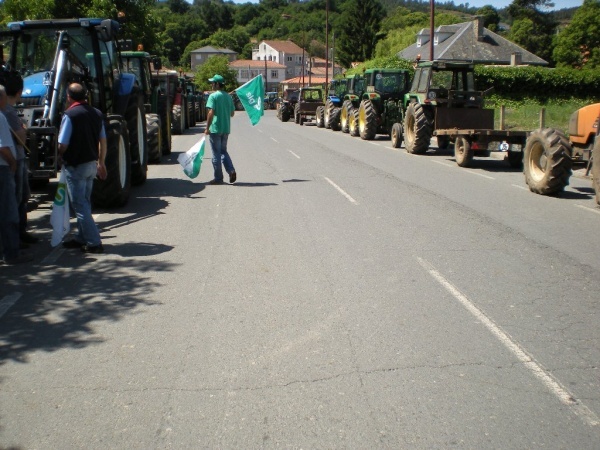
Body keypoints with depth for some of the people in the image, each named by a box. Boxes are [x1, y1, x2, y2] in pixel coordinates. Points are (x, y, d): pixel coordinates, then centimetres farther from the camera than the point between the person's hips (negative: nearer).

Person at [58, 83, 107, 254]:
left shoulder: (70, 115, -16)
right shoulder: (96, 113, 5)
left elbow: (63, 145, -18)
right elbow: (103, 141, 10)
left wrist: (61, 156, 3)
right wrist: (101, 162, 20)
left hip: (75, 166, -7)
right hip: (92, 164, 7)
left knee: (80, 205, -1)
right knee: (85, 203, 18)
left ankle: (94, 242, -4)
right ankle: (82, 238, 28)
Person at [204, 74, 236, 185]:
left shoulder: (213, 96, -11)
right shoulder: (228, 97, 9)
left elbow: (211, 112, -19)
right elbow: (232, 113, 12)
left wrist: (207, 128, -14)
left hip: (215, 129, -6)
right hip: (226, 129, 6)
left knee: (216, 154, 2)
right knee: (223, 151, 19)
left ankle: (218, 178, 7)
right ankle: (231, 171, 0)